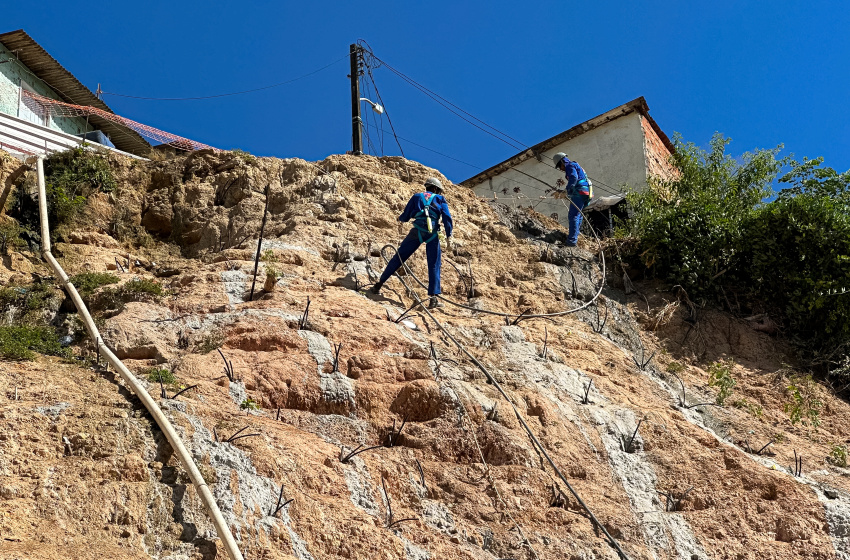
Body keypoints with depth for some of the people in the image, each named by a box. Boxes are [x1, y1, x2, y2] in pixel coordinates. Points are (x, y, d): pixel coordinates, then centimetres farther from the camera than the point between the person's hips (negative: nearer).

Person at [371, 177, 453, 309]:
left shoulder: (417, 197, 22)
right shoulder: (440, 199, 19)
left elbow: (406, 216, 19)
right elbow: (447, 217, 5)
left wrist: (400, 219, 40)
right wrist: (449, 235, 6)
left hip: (417, 231, 1)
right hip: (433, 234, -1)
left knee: (398, 258, 10)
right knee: (434, 266, 5)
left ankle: (379, 284, 14)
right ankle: (434, 298, -1)